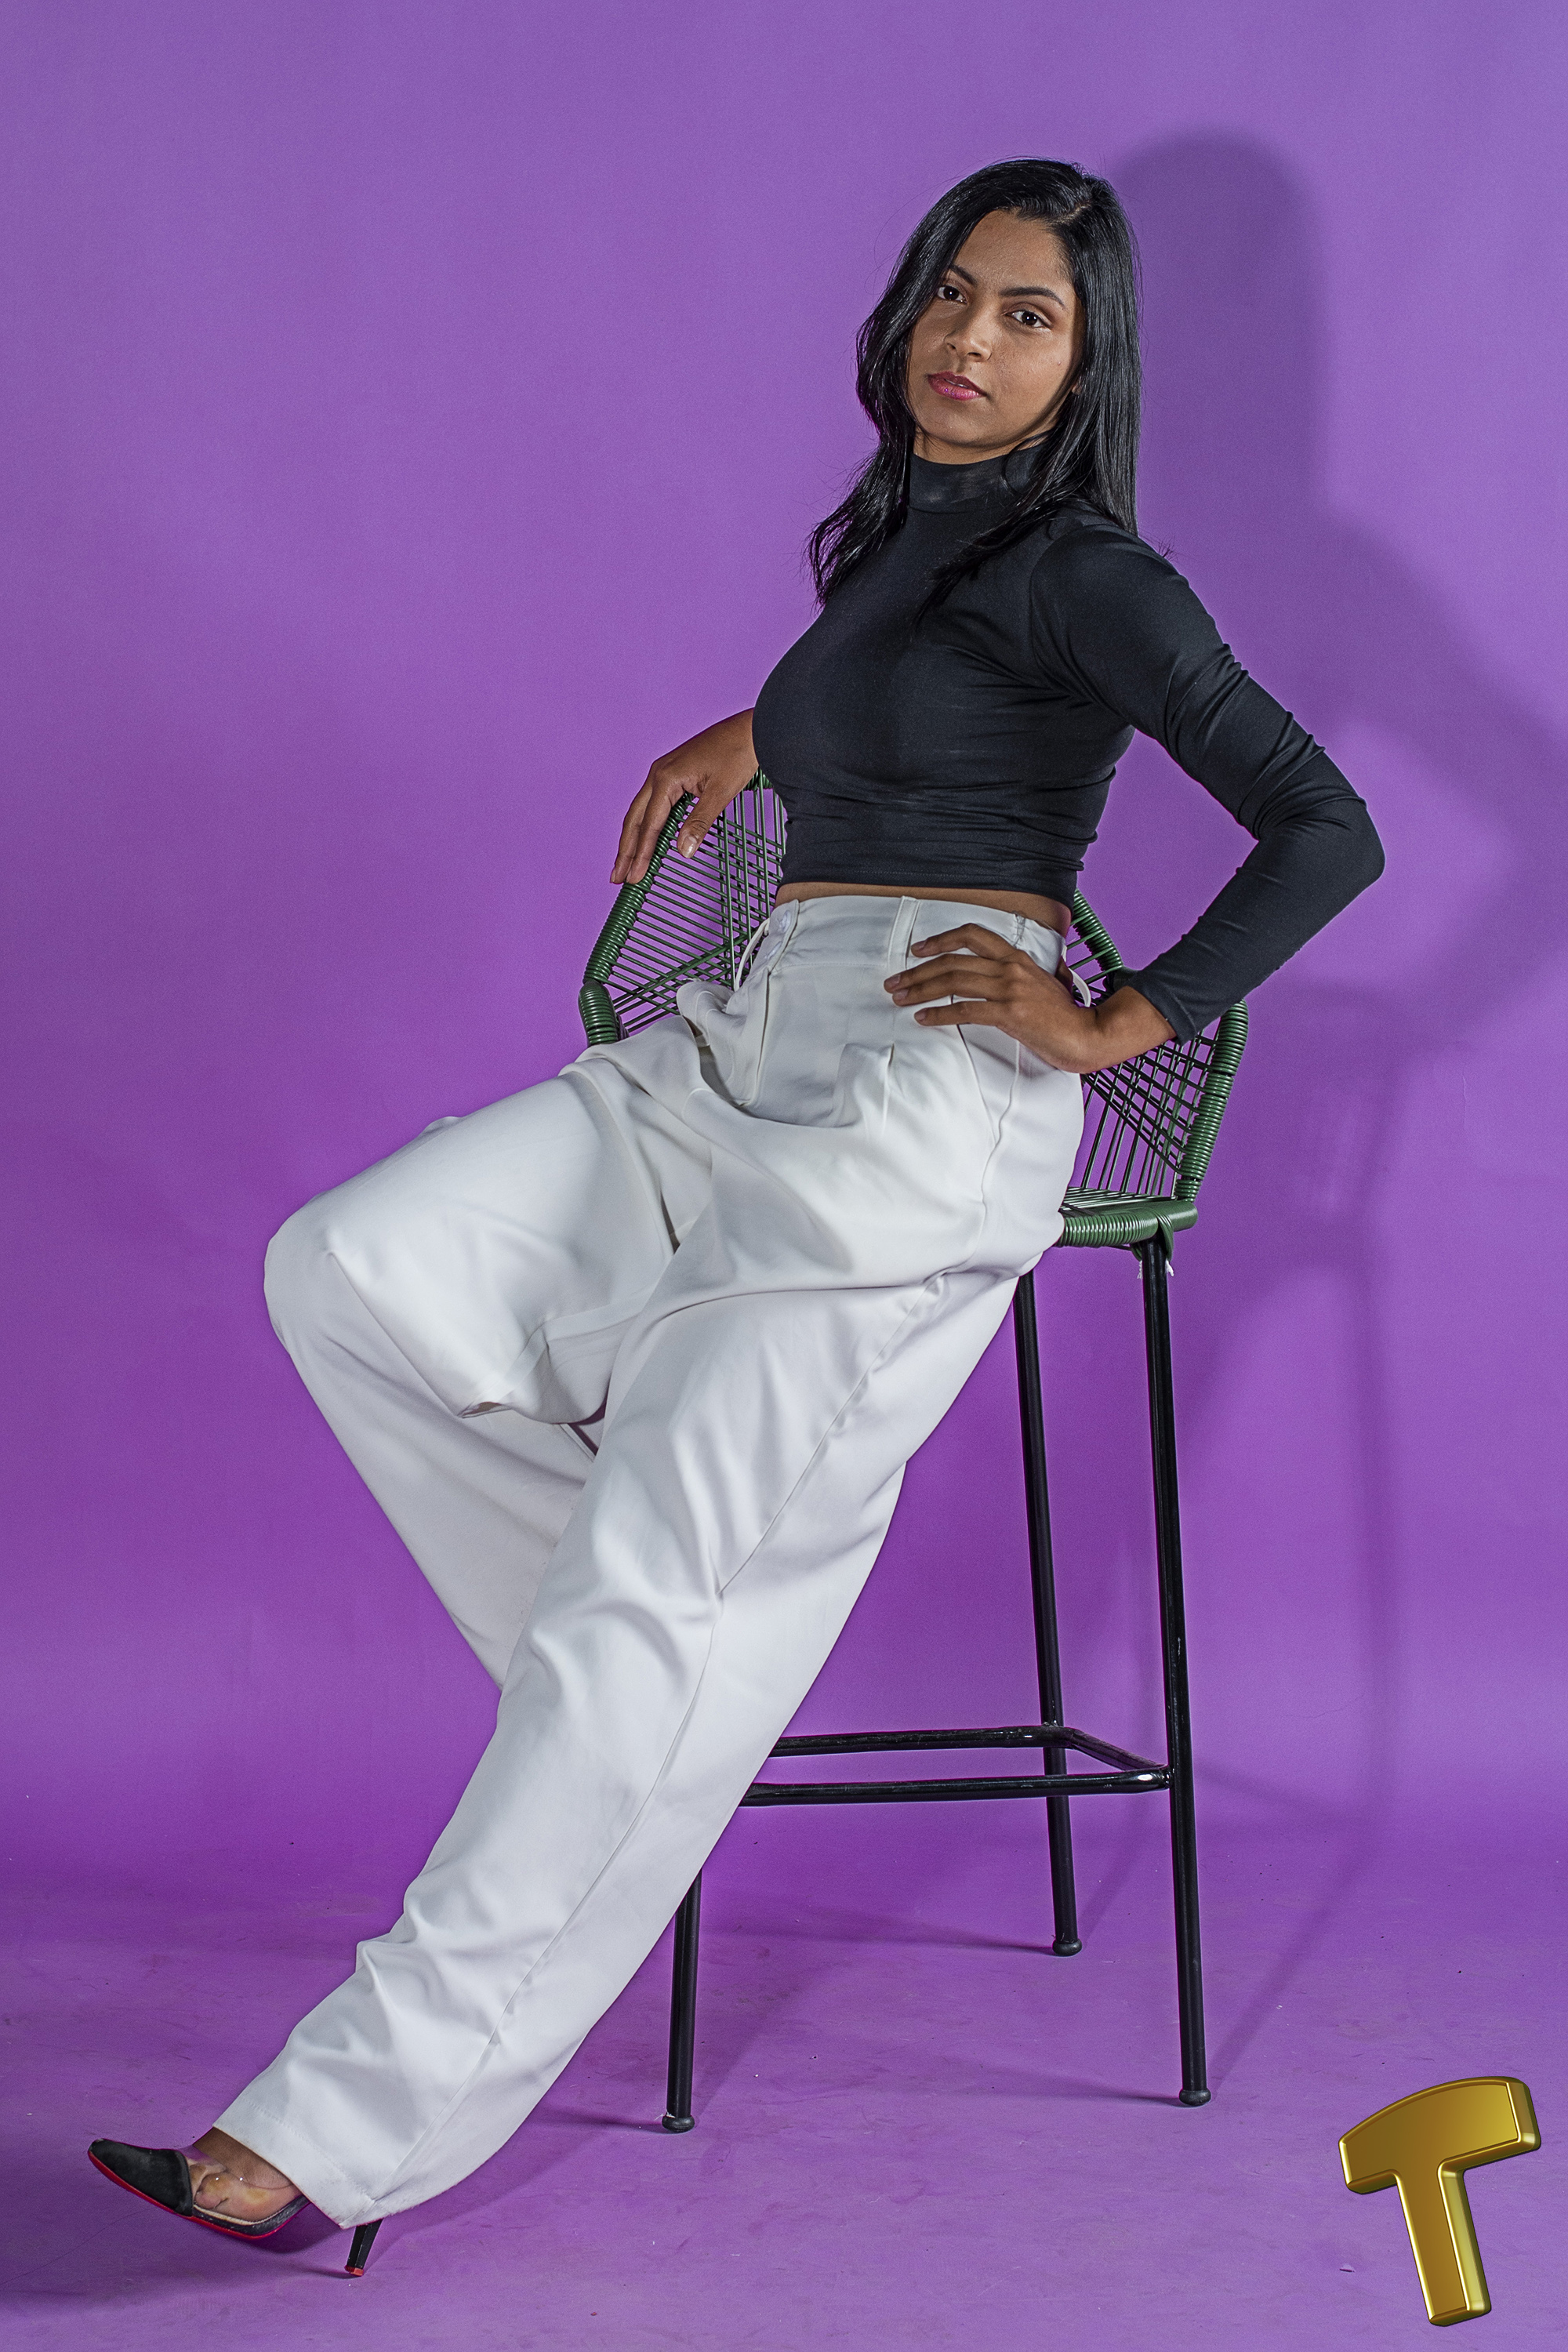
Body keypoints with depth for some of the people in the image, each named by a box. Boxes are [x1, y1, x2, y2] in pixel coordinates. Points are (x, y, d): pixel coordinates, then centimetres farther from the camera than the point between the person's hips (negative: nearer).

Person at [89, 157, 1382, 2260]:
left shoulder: (1080, 570, -2)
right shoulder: (891, 541, 21)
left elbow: (1328, 832, -8)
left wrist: (1114, 1026, -8)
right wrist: (745, 733, 33)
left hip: (932, 1082, -8)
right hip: (744, 1052, 8)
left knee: (660, 1586, -18)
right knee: (351, 1272, -14)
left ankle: (370, 2110, -19)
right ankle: (645, 1684, -5)